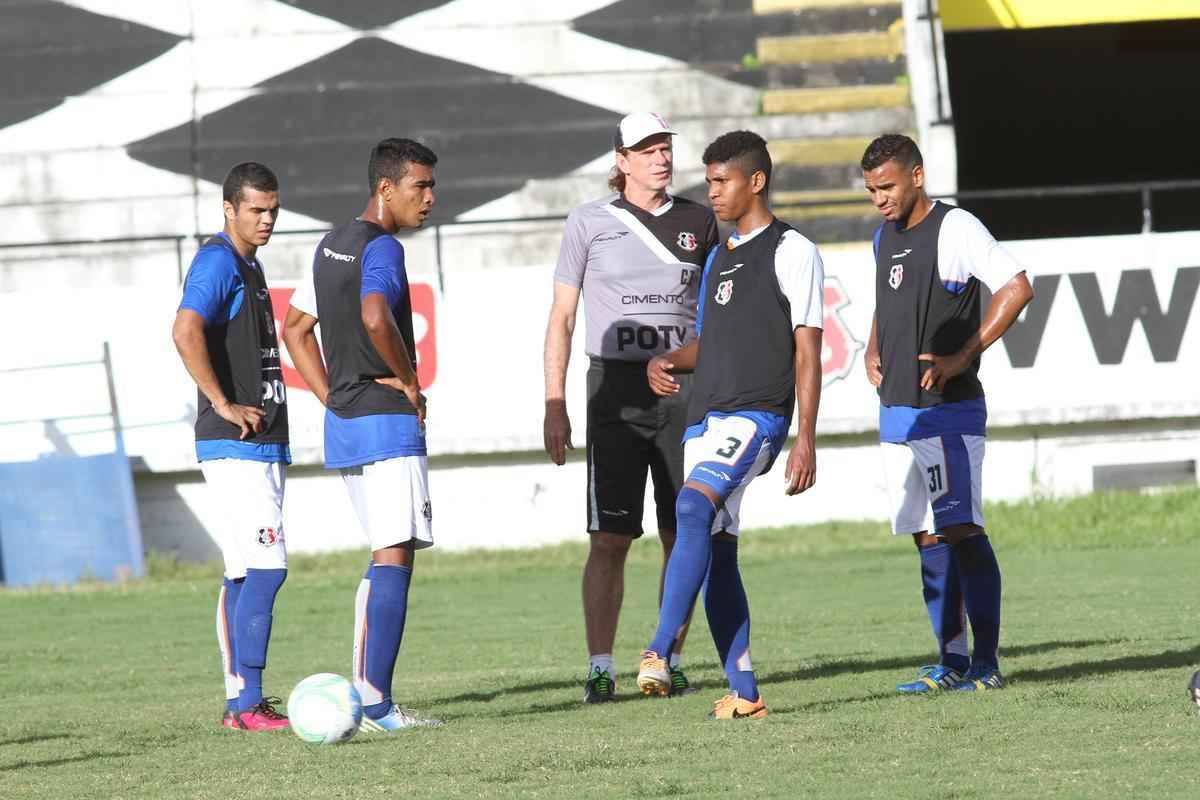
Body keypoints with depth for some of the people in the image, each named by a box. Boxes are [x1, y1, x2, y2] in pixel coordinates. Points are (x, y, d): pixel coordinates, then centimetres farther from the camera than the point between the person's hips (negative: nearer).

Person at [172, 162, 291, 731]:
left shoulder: (249, 265, 19)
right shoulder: (218, 262, -12)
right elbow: (186, 332, -28)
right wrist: (224, 405, -23)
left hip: (261, 445, 10)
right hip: (234, 447, -10)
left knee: (245, 575, 10)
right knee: (265, 567, -15)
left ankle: (239, 703, 12)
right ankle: (249, 703, -16)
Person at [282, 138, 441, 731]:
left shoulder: (331, 245, 16)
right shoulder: (381, 249, -13)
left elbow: (295, 329, 22)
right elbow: (375, 316, -32)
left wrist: (334, 399, 16)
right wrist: (409, 380, -17)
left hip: (342, 427, 9)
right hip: (387, 421, -9)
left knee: (386, 554, 17)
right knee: (395, 556, -9)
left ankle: (361, 693, 15)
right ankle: (377, 704, -14)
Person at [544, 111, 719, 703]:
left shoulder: (697, 222, 10)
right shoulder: (591, 222, 3)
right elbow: (562, 319, 4)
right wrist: (554, 407, -4)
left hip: (684, 389, 3)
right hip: (616, 388, -3)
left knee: (684, 536, 2)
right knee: (609, 538, -7)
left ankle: (670, 661, 11)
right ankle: (600, 668, -5)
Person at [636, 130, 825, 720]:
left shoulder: (792, 251, -1)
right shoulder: (720, 258, 22)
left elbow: (807, 353, -6)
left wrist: (805, 440, -13)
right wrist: (666, 362, 7)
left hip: (756, 416, -8)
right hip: (706, 417, 8)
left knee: (693, 506, -28)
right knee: (716, 550, 3)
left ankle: (660, 650, -36)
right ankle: (744, 693, 5)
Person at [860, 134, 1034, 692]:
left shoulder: (955, 229, -9)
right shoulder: (885, 238, 16)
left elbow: (1017, 287, -15)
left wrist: (962, 357, -18)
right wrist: (873, 352, 12)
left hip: (949, 410, -8)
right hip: (898, 413, 8)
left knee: (962, 531, -11)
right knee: (928, 540, 7)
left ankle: (987, 662, -9)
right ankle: (953, 662, 11)